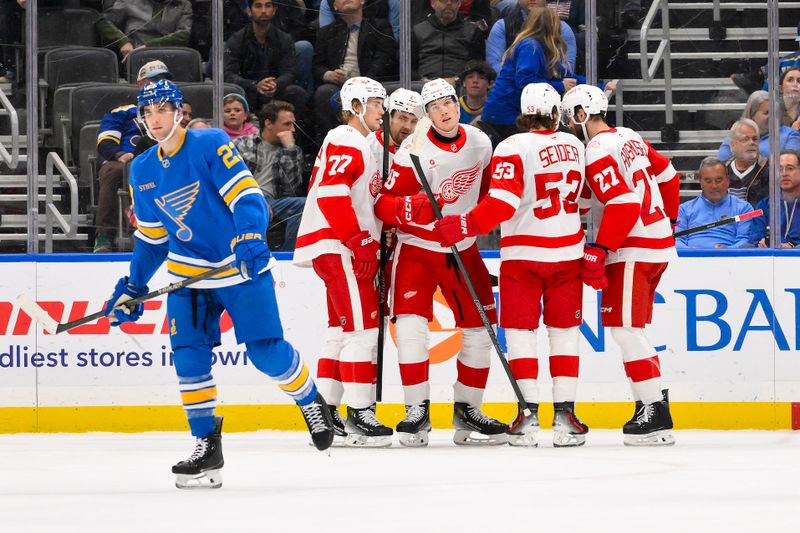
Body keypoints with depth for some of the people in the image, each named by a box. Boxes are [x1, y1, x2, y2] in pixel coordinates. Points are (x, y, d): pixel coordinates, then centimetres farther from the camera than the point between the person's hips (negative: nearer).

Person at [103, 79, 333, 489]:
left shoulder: (210, 146, -11)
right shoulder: (142, 172, 8)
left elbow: (247, 196, -18)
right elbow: (151, 237, 17)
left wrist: (250, 239, -35)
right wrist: (133, 288, 12)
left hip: (242, 268, -5)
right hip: (189, 273, 5)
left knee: (267, 352, -7)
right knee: (188, 355, -8)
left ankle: (310, 401, 22)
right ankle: (207, 445, 0)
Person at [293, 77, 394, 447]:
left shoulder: (364, 145, 23)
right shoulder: (345, 142, -11)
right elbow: (331, 194, -22)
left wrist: (372, 243, 18)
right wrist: (360, 243, -24)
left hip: (347, 248, 11)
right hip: (335, 245, -11)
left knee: (342, 328, 13)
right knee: (362, 326, -13)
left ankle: (325, 411, 17)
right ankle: (359, 414, -15)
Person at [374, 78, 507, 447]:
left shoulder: (480, 142, -2)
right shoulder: (413, 151, -17)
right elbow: (384, 204, -18)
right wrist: (414, 207, -35)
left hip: (463, 250, 5)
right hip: (417, 248, -5)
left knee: (480, 329, 4)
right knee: (410, 326, -18)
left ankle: (466, 410, 17)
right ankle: (417, 411, -9)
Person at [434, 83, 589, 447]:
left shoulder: (513, 148, -13)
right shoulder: (574, 146, 4)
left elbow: (502, 204, -21)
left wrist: (466, 226, -18)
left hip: (523, 254, -4)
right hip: (567, 252, 4)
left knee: (520, 332, 3)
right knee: (564, 332, 9)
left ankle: (529, 414, -3)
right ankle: (565, 414, 5)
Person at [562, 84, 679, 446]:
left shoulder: (598, 152, -15)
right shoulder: (629, 138, 13)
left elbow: (623, 204, -24)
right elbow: (667, 174, 24)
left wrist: (597, 251, -23)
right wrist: (667, 218, 36)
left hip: (633, 250, -10)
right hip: (659, 243, 10)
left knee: (624, 328, -10)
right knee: (631, 329, 15)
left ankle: (655, 412, -15)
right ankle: (652, 405, 15)